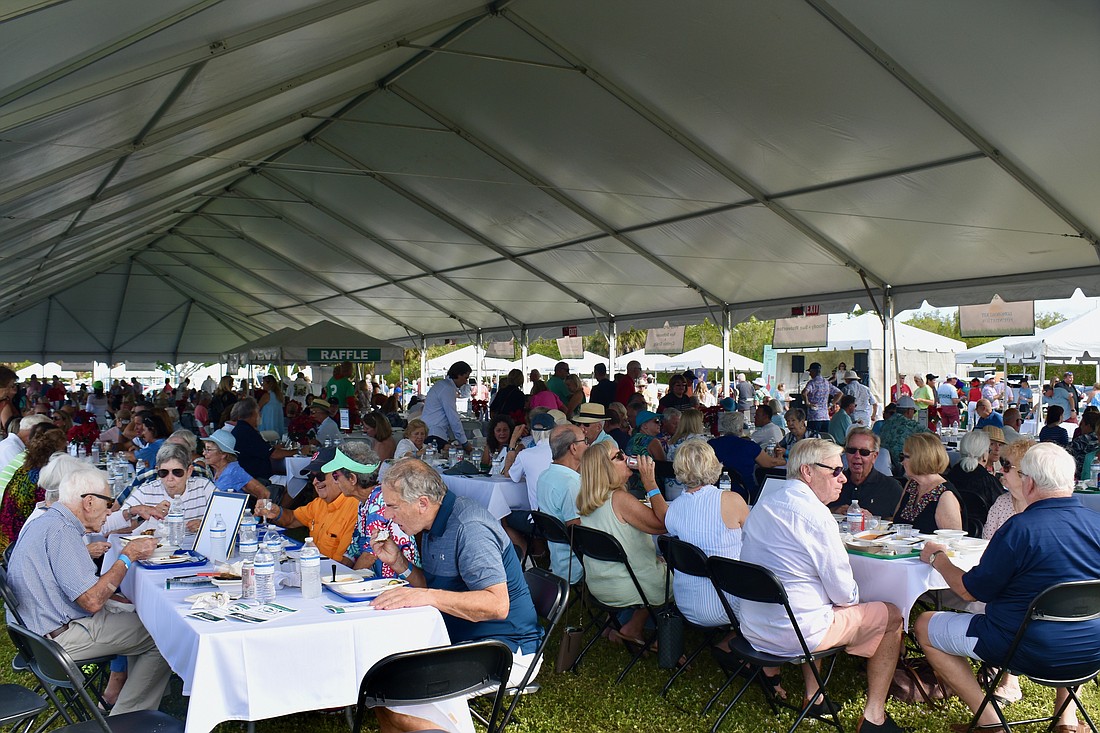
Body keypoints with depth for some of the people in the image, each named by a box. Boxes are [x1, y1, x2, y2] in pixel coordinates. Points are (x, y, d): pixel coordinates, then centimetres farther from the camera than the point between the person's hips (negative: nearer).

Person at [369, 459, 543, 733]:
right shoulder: (435, 524, 9)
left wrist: (427, 596, -35)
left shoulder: (470, 529, -22)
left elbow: (497, 604, -30)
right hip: (457, 638, 10)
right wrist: (398, 561, 4)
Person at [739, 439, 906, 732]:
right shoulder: (814, 514, -20)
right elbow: (845, 594, -14)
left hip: (752, 629, 8)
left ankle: (813, 695, 38)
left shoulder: (764, 502, 5)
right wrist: (852, 597, 9)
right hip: (796, 634, -8)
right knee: (891, 615, 10)